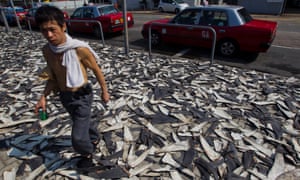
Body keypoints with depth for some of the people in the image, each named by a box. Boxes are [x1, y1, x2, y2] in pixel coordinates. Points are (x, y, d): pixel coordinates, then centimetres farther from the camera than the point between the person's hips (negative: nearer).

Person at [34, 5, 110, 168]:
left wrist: (104, 91, -1)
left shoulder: (79, 49, -23)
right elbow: (53, 76, 7)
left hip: (82, 96, -6)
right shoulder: (46, 50, -6)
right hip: (64, 97, 6)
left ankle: (87, 153, 31)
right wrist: (43, 97, -1)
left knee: (78, 137, -2)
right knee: (81, 123, 27)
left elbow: (96, 70, -10)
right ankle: (95, 138, 57)